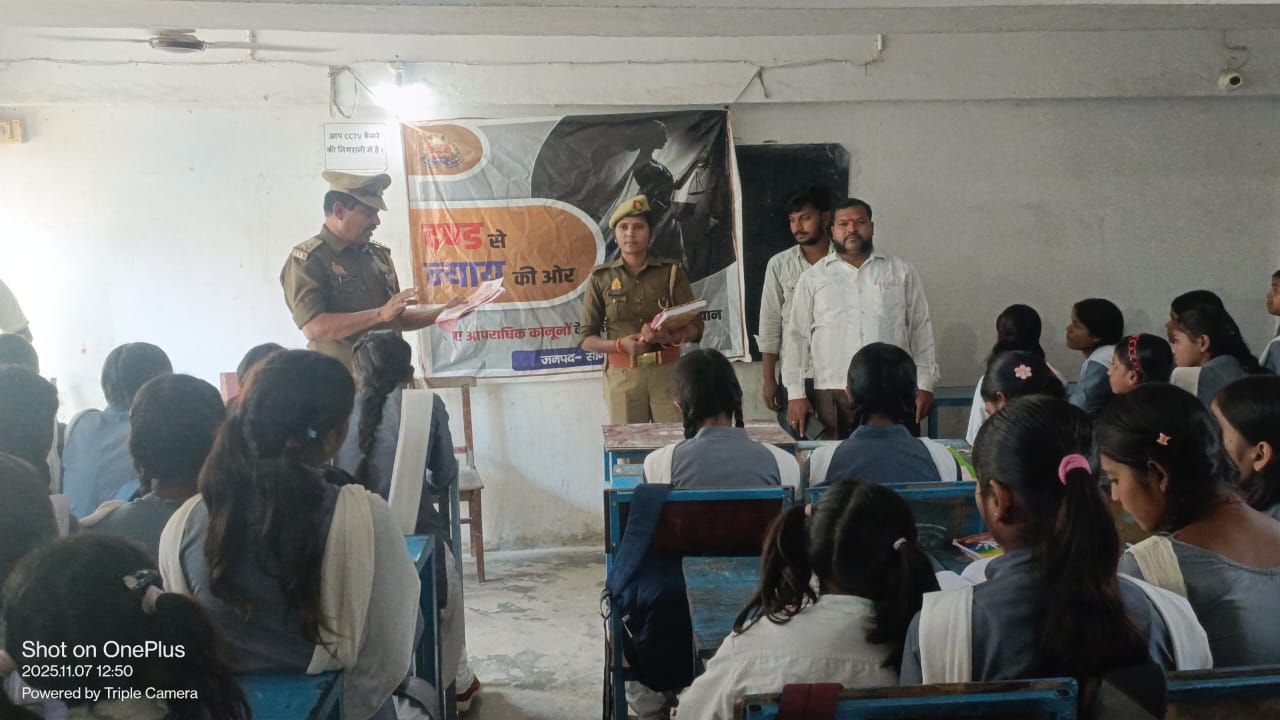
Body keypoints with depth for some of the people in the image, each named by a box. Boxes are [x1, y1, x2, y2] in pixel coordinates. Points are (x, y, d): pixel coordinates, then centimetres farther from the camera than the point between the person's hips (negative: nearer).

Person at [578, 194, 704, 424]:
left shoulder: (671, 272, 5)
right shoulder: (601, 277, 5)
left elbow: (694, 328, 3)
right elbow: (586, 338, 6)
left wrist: (667, 336, -18)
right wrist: (620, 344, -13)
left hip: (667, 372, 0)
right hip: (621, 376, 0)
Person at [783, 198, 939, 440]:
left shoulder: (902, 272, 11)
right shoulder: (812, 278, 9)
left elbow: (921, 330, 11)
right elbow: (797, 337, 8)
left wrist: (925, 385, 5)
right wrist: (796, 394, 2)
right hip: (833, 395, 0)